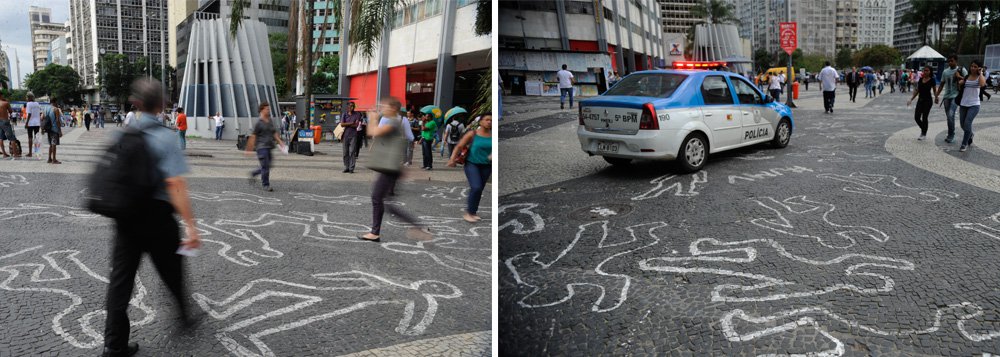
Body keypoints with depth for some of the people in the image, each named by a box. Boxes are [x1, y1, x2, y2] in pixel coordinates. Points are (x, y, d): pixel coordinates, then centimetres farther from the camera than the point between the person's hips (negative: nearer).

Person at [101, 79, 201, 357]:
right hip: (158, 216, -4)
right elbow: (175, 185, -22)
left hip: (125, 215, 4)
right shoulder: (165, 137, -15)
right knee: (171, 271, 15)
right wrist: (191, 226, -22)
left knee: (121, 277, 7)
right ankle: (185, 315, 36)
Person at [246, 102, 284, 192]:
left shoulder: (270, 122, 13)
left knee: (266, 166, 13)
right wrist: (250, 149, -10)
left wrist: (280, 141, 4)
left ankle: (253, 174, 35)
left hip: (269, 147, 7)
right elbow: (253, 137, -9)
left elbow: (274, 133, 19)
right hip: (261, 147, -7)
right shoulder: (259, 123, -9)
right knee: (265, 166, -7)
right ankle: (266, 185, 4)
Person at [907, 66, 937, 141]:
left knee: (924, 118, -1)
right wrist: (911, 99, 10)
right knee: (916, 117, 1)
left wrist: (936, 97, -21)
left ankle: (924, 134, 12)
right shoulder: (920, 80, 8)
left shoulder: (931, 80, -5)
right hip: (920, 100, 5)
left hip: (928, 101, -5)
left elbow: (934, 91, -4)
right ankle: (923, 129, 27)